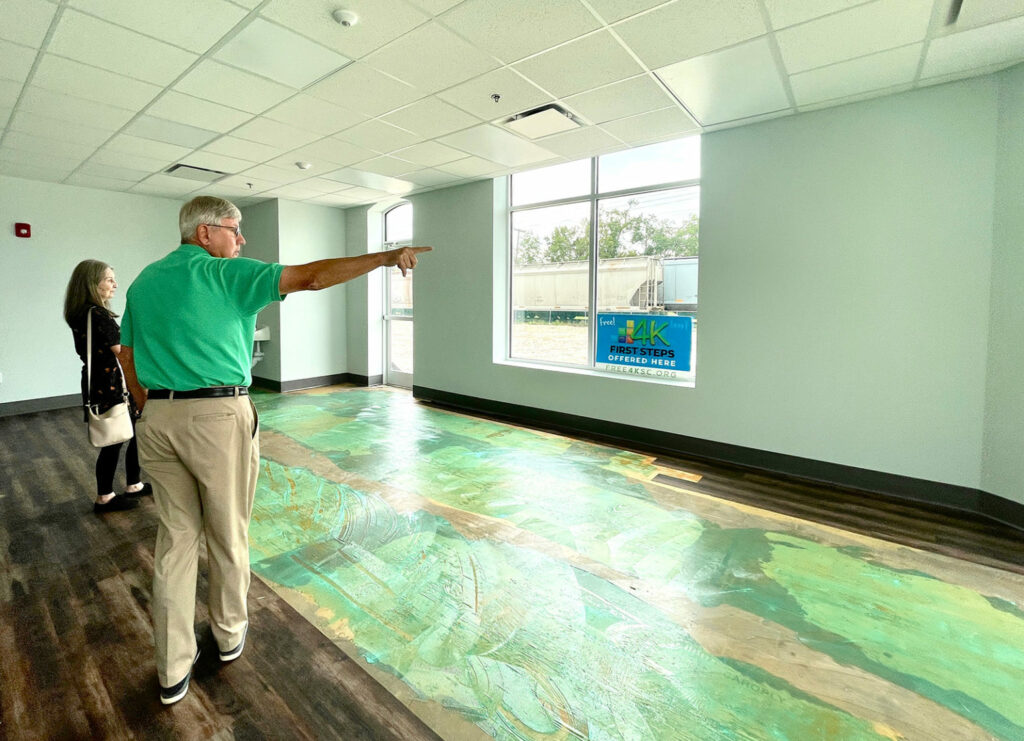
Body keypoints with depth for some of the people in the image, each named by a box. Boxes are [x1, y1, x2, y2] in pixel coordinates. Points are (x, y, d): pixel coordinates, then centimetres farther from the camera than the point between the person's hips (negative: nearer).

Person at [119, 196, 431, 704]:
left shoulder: (143, 281, 13)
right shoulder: (226, 274, -8)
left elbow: (128, 359, 16)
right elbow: (311, 276, -14)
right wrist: (387, 257, -11)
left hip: (158, 420, 7)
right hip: (220, 417, -6)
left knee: (175, 538, 14)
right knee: (228, 535, 13)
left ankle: (173, 671, 23)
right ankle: (229, 634, 34)